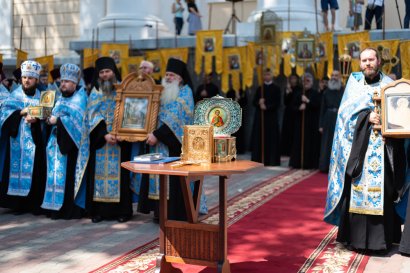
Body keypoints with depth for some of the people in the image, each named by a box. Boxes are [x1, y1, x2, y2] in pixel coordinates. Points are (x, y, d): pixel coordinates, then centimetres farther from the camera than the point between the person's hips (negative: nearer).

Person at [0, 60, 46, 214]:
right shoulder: (15, 95, 8)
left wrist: (36, 119, -20)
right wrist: (21, 113, -17)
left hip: (35, 140, 0)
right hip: (18, 140, 0)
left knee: (35, 171, -3)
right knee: (18, 168, -1)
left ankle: (35, 203, 3)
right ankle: (18, 203, 5)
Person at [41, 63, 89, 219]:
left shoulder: (79, 97, -6)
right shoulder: (61, 98, 18)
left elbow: (76, 119, -18)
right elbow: (55, 115, 18)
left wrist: (57, 121, -14)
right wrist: (50, 119, -3)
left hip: (71, 143, -8)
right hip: (58, 141, 8)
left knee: (69, 176, -8)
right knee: (57, 174, 7)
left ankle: (71, 210, -4)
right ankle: (57, 207, 13)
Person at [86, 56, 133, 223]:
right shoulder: (95, 92, 8)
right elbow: (92, 115, -2)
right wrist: (105, 134, -16)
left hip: (120, 139, -1)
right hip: (99, 139, 1)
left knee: (118, 172, -1)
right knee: (100, 172, 1)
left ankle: (122, 210, 4)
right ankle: (99, 210, 6)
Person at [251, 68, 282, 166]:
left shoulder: (276, 88, 1)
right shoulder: (260, 88, 13)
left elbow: (278, 103, -5)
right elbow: (254, 102, 9)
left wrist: (266, 107, -15)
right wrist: (259, 103, -12)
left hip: (272, 117, -3)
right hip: (260, 116, 3)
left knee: (271, 138, -3)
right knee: (259, 138, 1)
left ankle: (272, 160, 1)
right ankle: (259, 160, 5)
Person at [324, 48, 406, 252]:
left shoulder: (388, 85, 11)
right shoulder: (354, 82, 11)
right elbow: (347, 110, 0)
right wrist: (367, 116, -16)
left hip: (382, 149, 0)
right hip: (358, 146, 0)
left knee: (381, 191, -4)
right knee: (356, 190, -2)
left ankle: (381, 238, 2)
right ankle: (355, 237, 5)